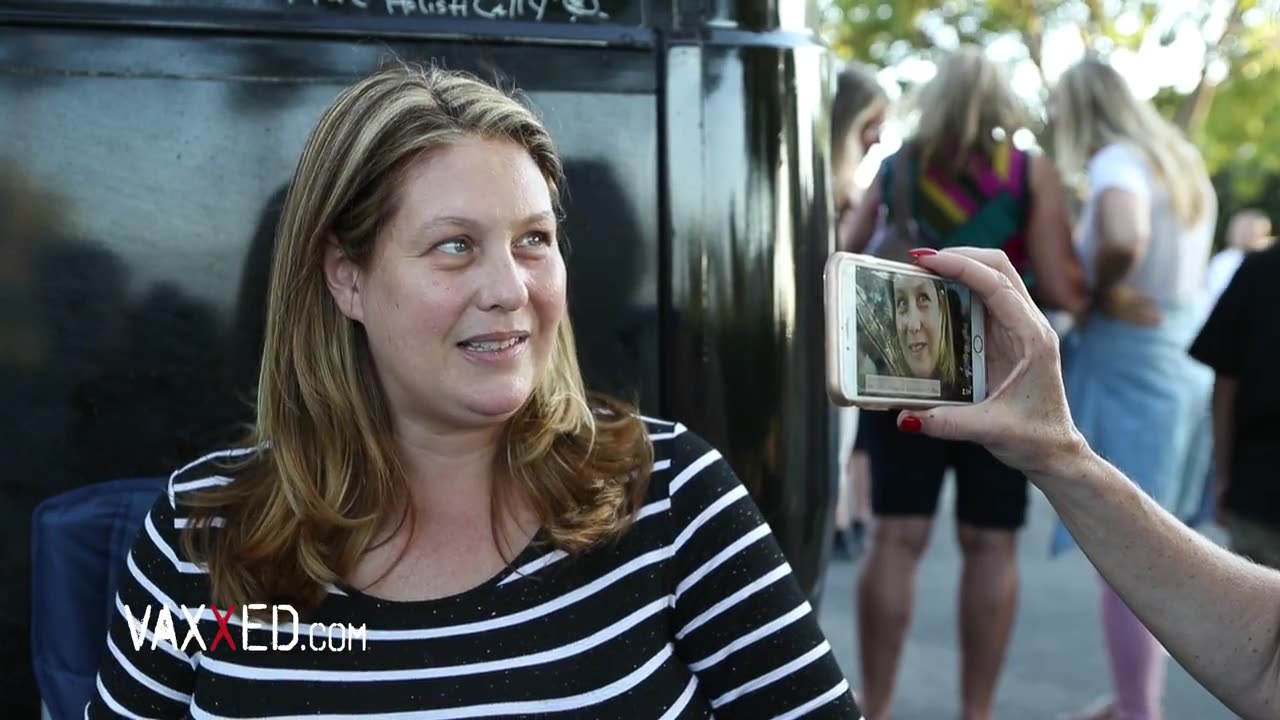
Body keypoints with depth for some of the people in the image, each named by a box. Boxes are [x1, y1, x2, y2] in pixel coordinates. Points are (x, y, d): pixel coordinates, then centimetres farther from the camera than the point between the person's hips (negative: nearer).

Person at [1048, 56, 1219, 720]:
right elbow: (1178, 267, 15)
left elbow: (1125, 238, -33)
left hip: (1128, 363, -9)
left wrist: (1103, 295, -16)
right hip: (1186, 361, 9)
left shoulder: (1116, 160, -13)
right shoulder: (1182, 162, 14)